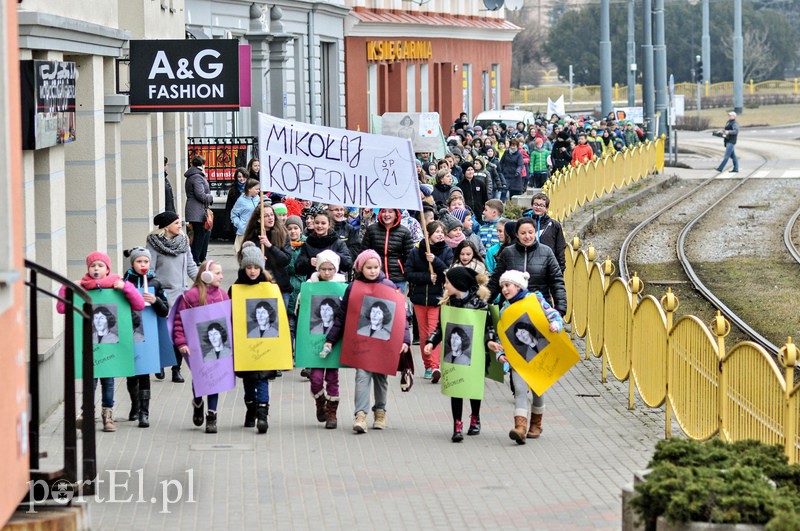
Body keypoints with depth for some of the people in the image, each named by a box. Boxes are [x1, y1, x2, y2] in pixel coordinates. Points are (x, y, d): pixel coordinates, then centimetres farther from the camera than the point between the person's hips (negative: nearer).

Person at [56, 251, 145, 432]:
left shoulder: (116, 288, 3)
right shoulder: (81, 288, 3)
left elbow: (139, 305, -3)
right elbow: (62, 308, 0)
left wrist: (125, 288, -14)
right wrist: (67, 288, -9)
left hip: (110, 342, 1)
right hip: (89, 343, -1)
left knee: (108, 379, 8)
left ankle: (108, 414, 18)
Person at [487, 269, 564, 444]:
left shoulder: (535, 300, -2)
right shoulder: (505, 309, 11)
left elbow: (555, 316, -6)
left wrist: (555, 325, -29)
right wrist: (500, 353, -1)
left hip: (536, 352, -2)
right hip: (517, 356, 2)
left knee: (537, 389, 11)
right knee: (520, 390, -14)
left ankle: (536, 425, 31)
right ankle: (520, 427, -26)